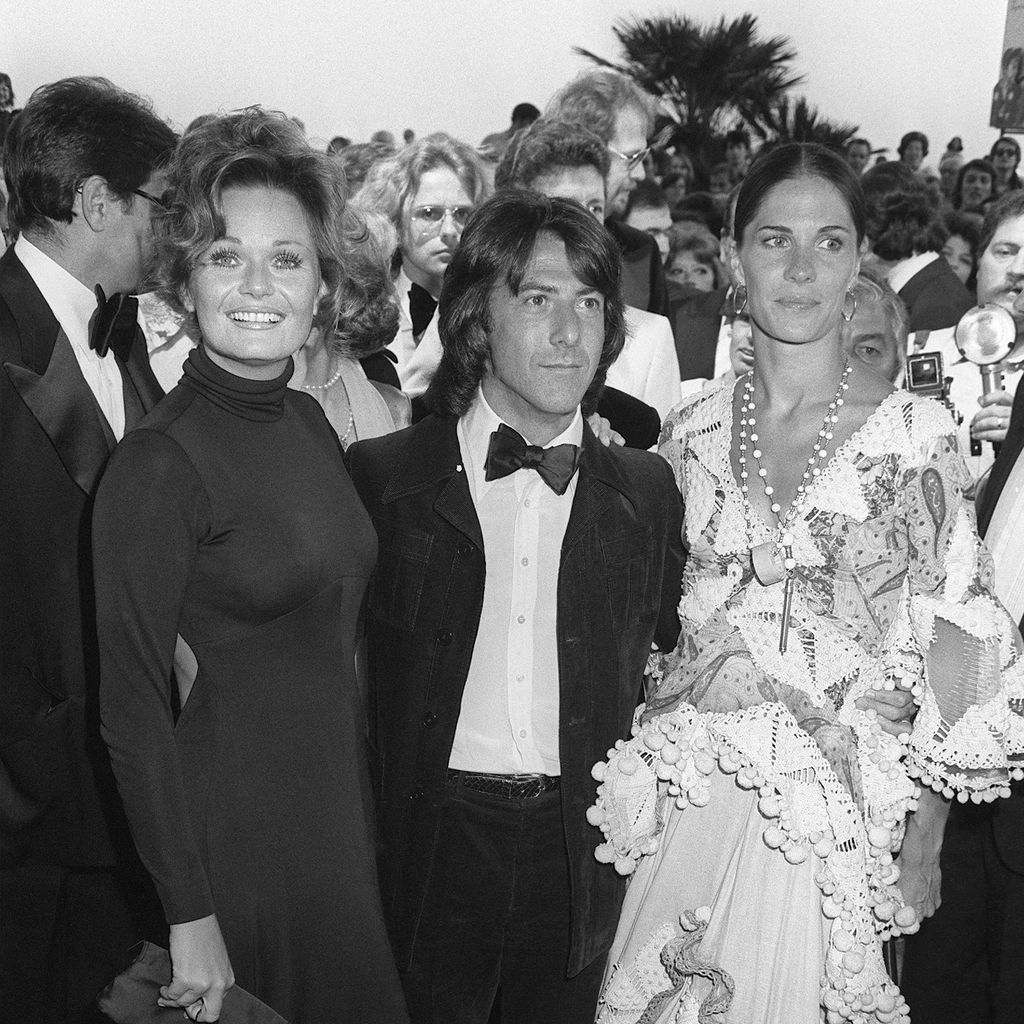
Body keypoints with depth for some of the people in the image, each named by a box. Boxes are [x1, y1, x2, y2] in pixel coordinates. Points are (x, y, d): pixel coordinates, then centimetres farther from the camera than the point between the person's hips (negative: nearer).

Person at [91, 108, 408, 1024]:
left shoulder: (310, 421, 2)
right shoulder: (156, 465, -19)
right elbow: (133, 709, -18)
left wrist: (363, 795, 9)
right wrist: (189, 920, -17)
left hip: (342, 800, 7)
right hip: (236, 823, -7)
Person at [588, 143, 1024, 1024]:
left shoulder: (914, 432, -6)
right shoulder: (692, 433, 4)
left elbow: (951, 638, -5)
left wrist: (924, 844, -7)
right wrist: (643, 788, 6)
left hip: (838, 823, -3)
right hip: (692, 810, 3)